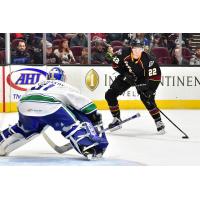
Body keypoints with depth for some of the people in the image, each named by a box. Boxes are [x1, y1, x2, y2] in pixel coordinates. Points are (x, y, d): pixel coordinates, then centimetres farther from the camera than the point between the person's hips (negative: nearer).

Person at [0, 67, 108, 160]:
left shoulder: (38, 85, 41)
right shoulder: (66, 87, 29)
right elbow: (84, 102, 20)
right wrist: (97, 119, 24)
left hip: (24, 105, 5)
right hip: (49, 105, -5)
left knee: (26, 128, 34)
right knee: (72, 125, 10)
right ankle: (89, 148, -10)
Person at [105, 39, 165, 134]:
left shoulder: (147, 60, -34)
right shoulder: (124, 53, -27)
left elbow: (156, 75, -31)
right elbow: (115, 64, -11)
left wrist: (150, 90, -36)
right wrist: (125, 74, -22)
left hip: (142, 79, -3)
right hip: (127, 76, 3)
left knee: (147, 99, -21)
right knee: (110, 95, -4)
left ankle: (159, 123, -6)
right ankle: (117, 119, 13)